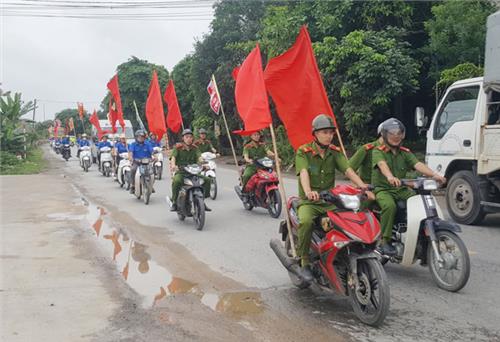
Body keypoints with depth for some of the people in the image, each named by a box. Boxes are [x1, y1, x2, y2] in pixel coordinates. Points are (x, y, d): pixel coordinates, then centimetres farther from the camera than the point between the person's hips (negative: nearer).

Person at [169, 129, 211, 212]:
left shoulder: (194, 148, 10)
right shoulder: (177, 147, 1)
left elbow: (199, 157, -5)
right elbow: (173, 157, -14)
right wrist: (173, 165, -36)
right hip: (180, 172, -4)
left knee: (207, 180, -14)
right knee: (176, 181, -37)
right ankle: (174, 202, -21)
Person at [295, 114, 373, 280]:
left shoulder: (335, 152, 8)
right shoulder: (303, 152, -5)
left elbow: (348, 170, -7)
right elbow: (303, 173, -23)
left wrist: (364, 187, -24)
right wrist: (308, 191, -44)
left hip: (330, 201, 4)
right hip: (309, 202, -4)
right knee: (305, 221, -35)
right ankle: (304, 262, -17)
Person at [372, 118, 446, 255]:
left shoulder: (405, 153, 14)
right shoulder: (378, 152, -2)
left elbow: (418, 164, -4)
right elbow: (382, 165, -25)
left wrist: (434, 174, -25)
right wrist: (390, 177, -48)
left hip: (401, 189, 5)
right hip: (383, 189, -5)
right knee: (390, 206, -35)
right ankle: (385, 241, -25)